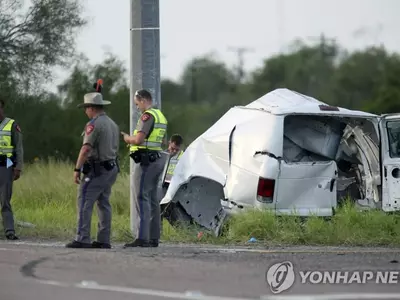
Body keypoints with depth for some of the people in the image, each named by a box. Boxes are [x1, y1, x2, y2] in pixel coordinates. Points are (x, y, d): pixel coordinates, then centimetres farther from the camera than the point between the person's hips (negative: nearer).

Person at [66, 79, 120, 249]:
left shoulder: (94, 124, -13)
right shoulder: (113, 124, 16)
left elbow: (86, 148, -22)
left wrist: (77, 169, -22)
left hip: (96, 170, -9)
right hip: (111, 168, 9)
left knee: (84, 203, -9)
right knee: (104, 204, 11)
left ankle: (82, 239, -15)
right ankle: (104, 240, 10)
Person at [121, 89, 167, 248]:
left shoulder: (147, 116, -13)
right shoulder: (161, 116, 18)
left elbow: (138, 139, -22)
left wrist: (127, 138, -1)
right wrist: (133, 139, 20)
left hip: (145, 161, -10)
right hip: (157, 160, 10)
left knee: (142, 198, -12)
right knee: (152, 199, 12)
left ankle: (141, 238, -18)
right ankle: (154, 238, 13)